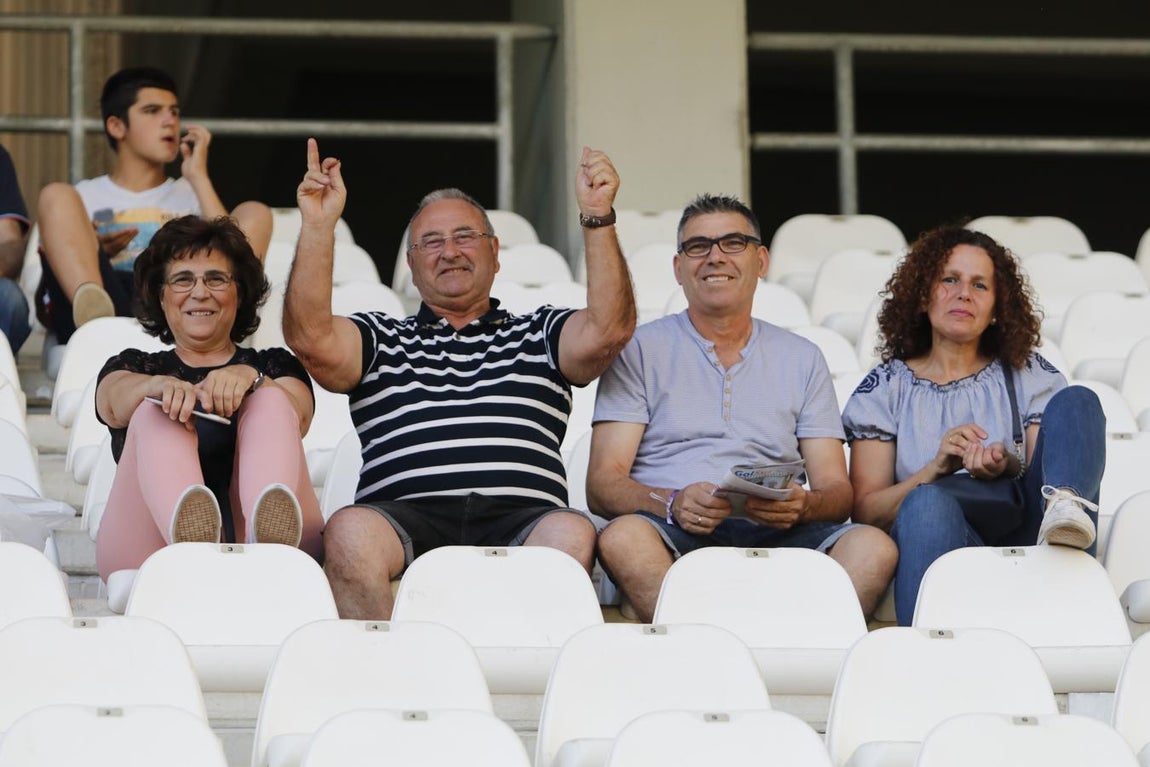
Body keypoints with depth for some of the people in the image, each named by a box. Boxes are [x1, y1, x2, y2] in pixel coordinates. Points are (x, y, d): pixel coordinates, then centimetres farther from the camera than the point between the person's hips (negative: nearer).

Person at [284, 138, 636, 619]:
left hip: (522, 516, 0)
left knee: (573, 535, -35)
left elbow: (608, 329, 7)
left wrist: (597, 217, 0)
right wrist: (318, 226, 1)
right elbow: (311, 338, 7)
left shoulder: (540, 336, 28)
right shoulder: (380, 341, 27)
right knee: (349, 531, -35)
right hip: (407, 514, 0)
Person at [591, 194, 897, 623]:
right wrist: (673, 504, -18)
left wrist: (803, 505, -10)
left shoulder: (802, 359, 21)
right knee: (623, 537, -37)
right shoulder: (642, 350, 14)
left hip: (773, 536, 2)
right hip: (680, 537, -2)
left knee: (873, 547, -29)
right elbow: (603, 484, 4)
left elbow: (836, 489, 15)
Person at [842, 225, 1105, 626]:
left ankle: (1063, 506, -45)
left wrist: (1009, 468, -14)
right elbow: (864, 510, 6)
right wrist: (937, 468, -11)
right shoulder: (885, 389, 14)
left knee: (1076, 401, -14)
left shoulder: (1029, 377, 19)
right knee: (929, 503, -38)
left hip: (1023, 539, 2)